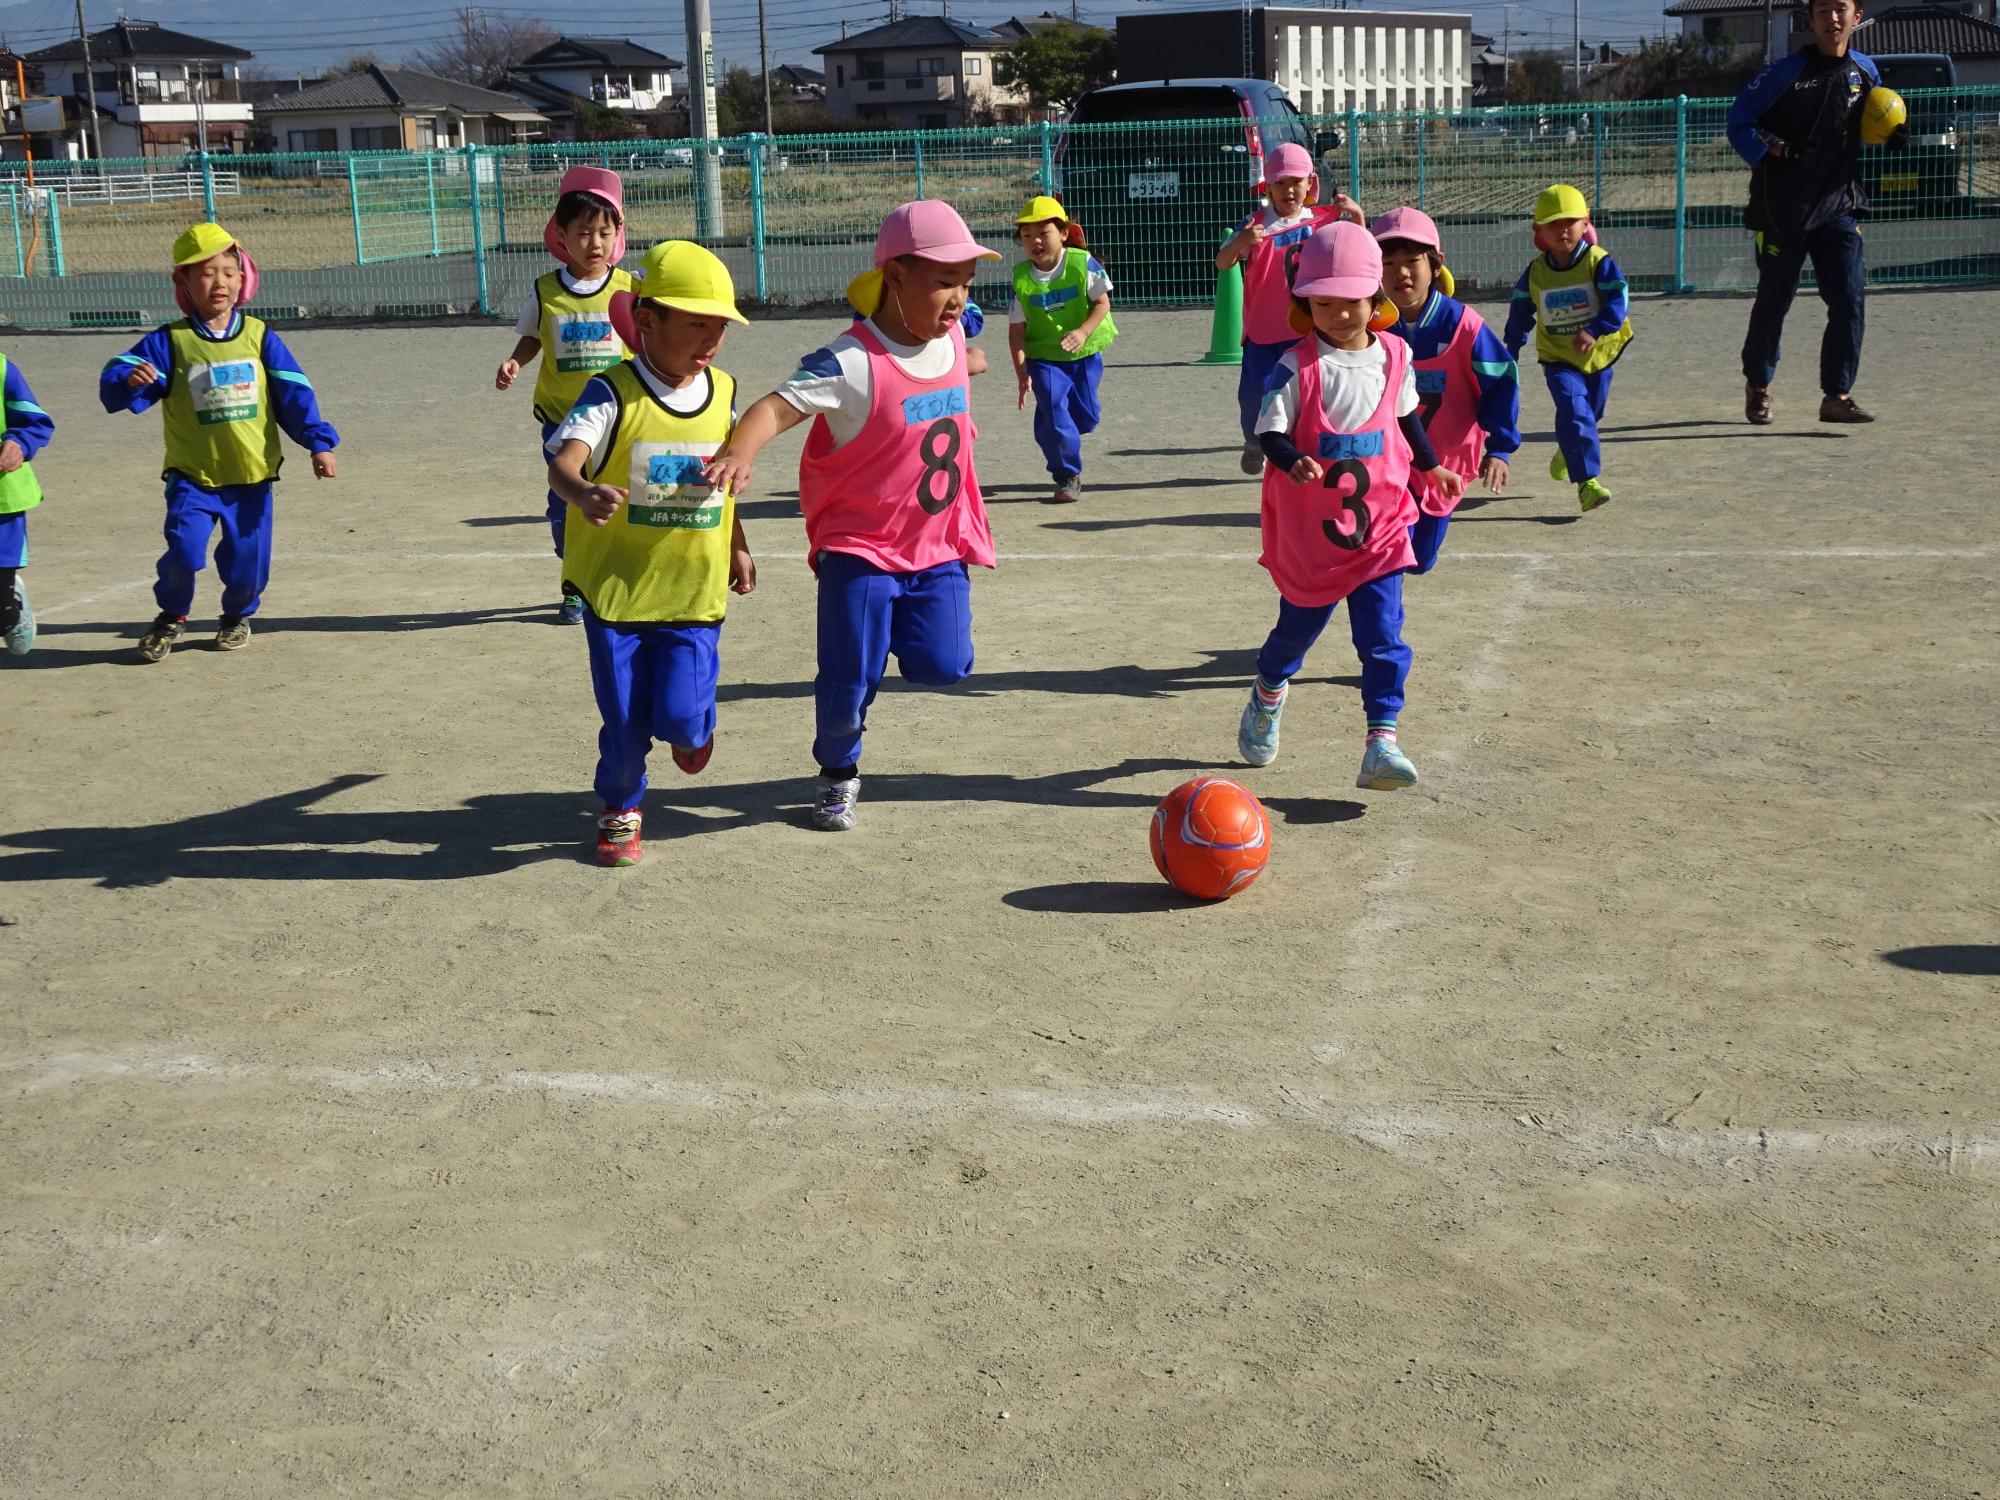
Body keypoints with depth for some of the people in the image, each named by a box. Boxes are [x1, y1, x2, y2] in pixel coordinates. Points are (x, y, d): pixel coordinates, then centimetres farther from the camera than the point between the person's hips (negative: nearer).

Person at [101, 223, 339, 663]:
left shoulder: (259, 337, 3)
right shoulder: (169, 342, -3)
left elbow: (294, 394, 3)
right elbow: (115, 381, -9)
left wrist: (318, 442, -6)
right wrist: (131, 381, -32)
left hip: (252, 476, 2)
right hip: (193, 477, -2)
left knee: (248, 560, 5)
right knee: (184, 549, -17)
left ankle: (238, 616, 37)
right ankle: (171, 617, 13)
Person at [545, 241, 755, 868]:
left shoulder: (724, 393, 2)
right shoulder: (612, 393, -13)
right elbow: (563, 460, -28)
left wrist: (737, 548, 25)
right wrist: (583, 494, -50)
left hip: (695, 587, 2)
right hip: (616, 583, -2)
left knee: (680, 715, -7)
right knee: (625, 720, 5)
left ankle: (694, 726, 31)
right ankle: (620, 807, 32)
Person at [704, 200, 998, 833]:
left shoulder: (953, 338, 0)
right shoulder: (852, 362, -22)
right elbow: (780, 405, -32)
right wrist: (741, 451, -51)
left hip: (938, 544, 5)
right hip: (859, 547, -5)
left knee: (943, 665, -4)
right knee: (849, 679, -4)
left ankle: (895, 630, 30)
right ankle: (837, 773, 24)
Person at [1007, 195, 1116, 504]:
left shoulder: (1082, 263, -12)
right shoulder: (1021, 278, -9)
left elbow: (1102, 303, -7)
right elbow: (1016, 329, -6)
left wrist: (1083, 332, -24)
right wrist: (1022, 371, -13)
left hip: (1085, 352, 0)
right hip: (1043, 357, 0)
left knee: (1085, 417, 1)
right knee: (1052, 412, -12)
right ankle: (1068, 476, 4)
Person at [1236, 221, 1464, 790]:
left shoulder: (1395, 356, 1)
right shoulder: (1297, 366, -12)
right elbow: (1270, 433, -15)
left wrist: (1432, 468, 25)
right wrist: (1294, 463, -35)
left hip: (1378, 523, 2)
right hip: (1308, 528, -2)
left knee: (1383, 636, -8)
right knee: (1300, 623, 17)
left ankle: (1381, 742, -7)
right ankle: (1267, 696, 47)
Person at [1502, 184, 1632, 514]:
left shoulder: (1599, 262, -12)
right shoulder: (1534, 273, -4)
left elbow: (1617, 301, -22)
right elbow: (1520, 314, 11)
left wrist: (1595, 330, -37)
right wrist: (1510, 351, 18)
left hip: (1598, 353, 1)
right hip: (1558, 358, -1)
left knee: (1589, 414, 18)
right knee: (1574, 411, -18)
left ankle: (1568, 453, 51)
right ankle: (1587, 481, -22)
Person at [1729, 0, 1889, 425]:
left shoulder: (1865, 71, 6)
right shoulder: (1787, 72, -10)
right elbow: (1739, 120, -6)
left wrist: (1894, 136, 1)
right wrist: (1769, 151, -21)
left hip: (1839, 208, 3)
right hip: (1782, 210, -3)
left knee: (1850, 299, -9)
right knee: (1774, 301, 8)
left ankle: (1836, 396, -3)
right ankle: (1757, 386, 29)